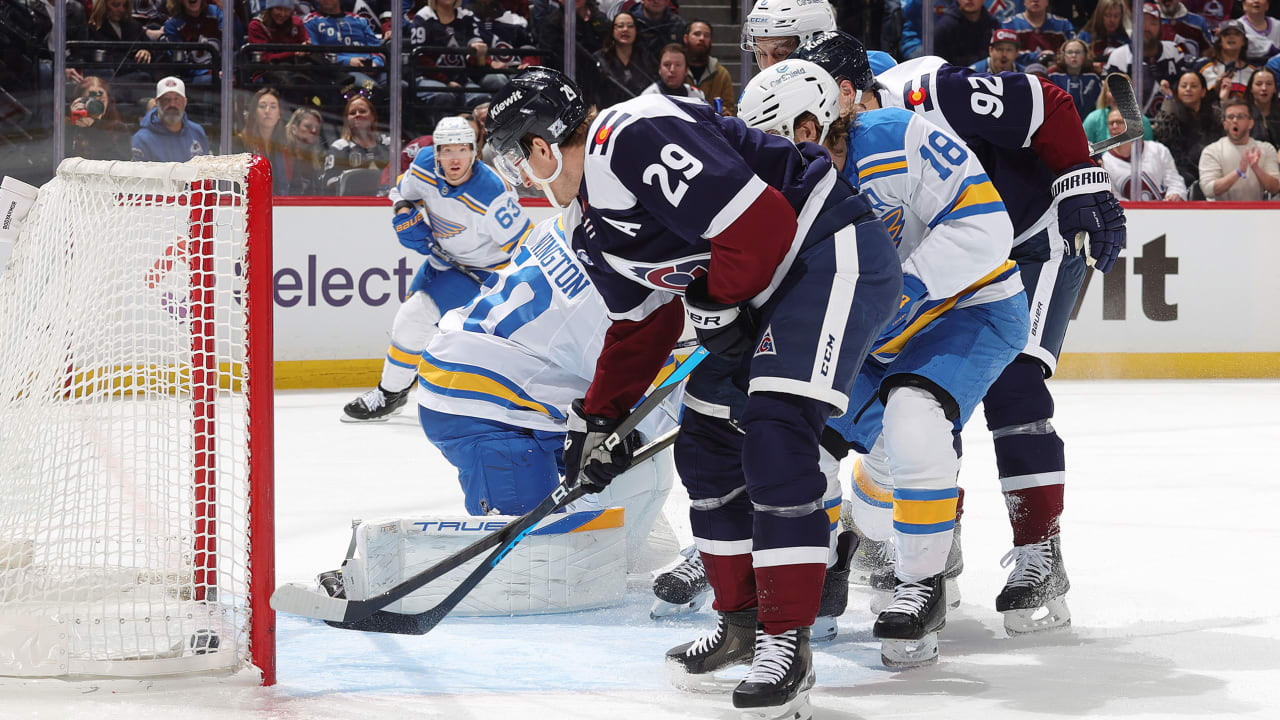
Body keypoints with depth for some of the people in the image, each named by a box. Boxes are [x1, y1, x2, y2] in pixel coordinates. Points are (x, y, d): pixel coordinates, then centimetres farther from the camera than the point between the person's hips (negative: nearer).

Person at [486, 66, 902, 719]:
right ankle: (740, 621, 24)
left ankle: (788, 642, -17)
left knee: (774, 431, -21)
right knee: (705, 442, 11)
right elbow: (642, 326, 23)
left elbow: (762, 223, -27)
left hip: (835, 252, -11)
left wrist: (714, 300, -13)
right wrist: (596, 418, 22)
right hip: (765, 292, 11)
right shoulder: (596, 224, 12)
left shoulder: (636, 139, -22)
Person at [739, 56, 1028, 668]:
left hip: (970, 310, -8)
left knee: (912, 423, -31)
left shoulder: (893, 142, -23)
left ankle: (922, 583, -16)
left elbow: (982, 222, -27)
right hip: (875, 335, 8)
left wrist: (904, 290, -30)